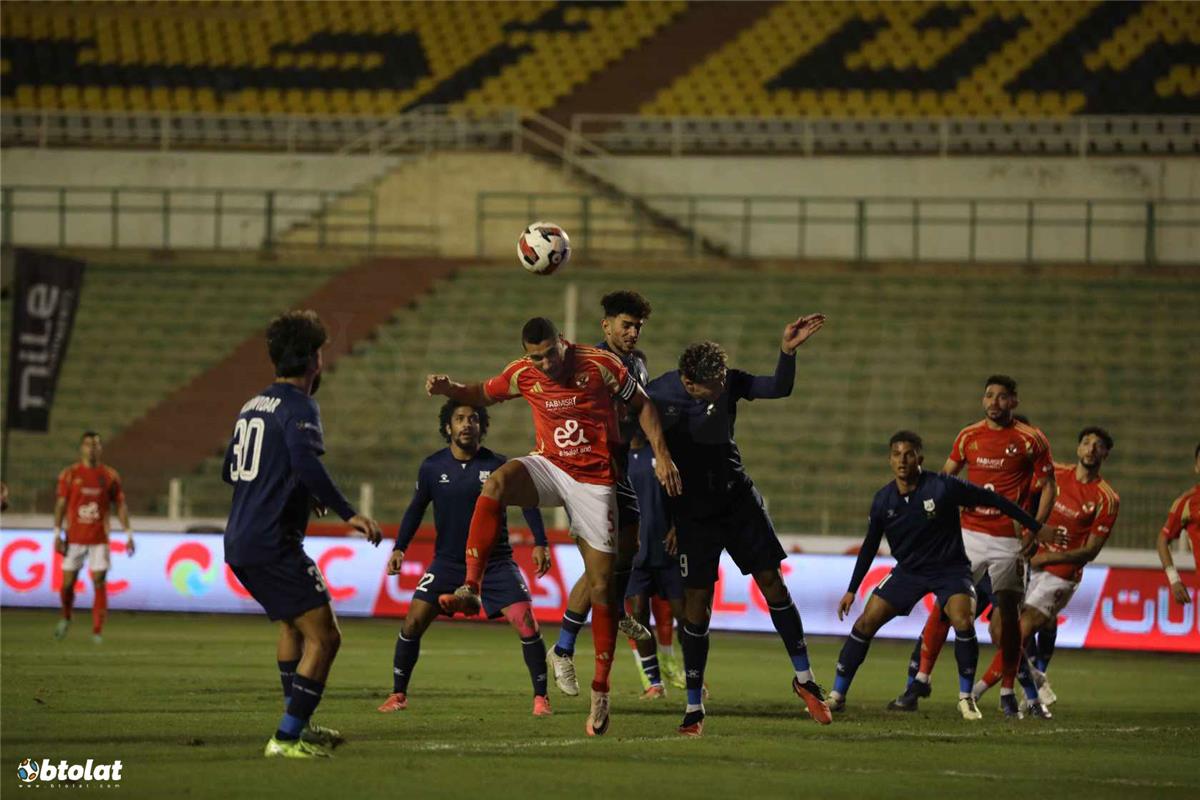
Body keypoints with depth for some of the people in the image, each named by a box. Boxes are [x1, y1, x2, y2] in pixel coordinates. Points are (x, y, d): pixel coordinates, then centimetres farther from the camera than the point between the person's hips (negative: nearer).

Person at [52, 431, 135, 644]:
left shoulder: (110, 476, 4)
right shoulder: (69, 474, 1)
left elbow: (121, 506, 7)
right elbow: (61, 505, 1)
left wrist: (128, 535, 1)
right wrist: (57, 534, -5)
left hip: (99, 539, 0)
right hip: (74, 537, 0)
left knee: (99, 583, -7)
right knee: (67, 582, 4)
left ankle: (97, 631, -4)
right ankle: (65, 619, 31)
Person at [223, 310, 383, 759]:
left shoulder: (254, 405, 16)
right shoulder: (298, 407, -11)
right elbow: (305, 462, -30)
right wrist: (348, 514, -28)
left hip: (240, 542, 10)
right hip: (273, 545, -10)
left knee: (292, 625, 28)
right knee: (323, 637, -8)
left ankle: (299, 726, 33)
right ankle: (287, 739, -11)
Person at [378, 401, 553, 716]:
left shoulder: (497, 465, -8)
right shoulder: (432, 467, -2)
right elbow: (416, 509, 10)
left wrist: (540, 543, -9)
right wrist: (399, 549, 3)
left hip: (495, 563, -2)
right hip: (448, 561, 2)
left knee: (526, 624, -14)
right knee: (413, 623, -8)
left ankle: (541, 697, 0)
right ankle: (398, 694, 8)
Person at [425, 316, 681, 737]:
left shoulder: (600, 365, -12)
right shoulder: (522, 374, -3)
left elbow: (641, 404, 0)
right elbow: (481, 394, 14)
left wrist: (661, 455, -7)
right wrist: (447, 388, -7)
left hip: (595, 481, -2)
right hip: (550, 466, 2)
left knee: (601, 588, -3)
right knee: (496, 482, -33)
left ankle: (600, 691, 9)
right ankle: (470, 589, -36)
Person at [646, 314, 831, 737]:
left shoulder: (729, 382, -9)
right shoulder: (659, 395, -19)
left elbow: (778, 388, -17)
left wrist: (787, 351, -35)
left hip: (738, 496, 3)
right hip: (692, 508, -3)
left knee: (772, 580, 0)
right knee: (697, 599, -5)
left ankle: (804, 677, 14)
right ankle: (693, 707, 5)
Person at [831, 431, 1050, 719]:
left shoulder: (943, 487, -19)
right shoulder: (884, 500, -6)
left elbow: (992, 500, -10)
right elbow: (870, 546, 8)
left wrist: (1036, 527, -7)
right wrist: (852, 591, 9)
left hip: (950, 568, -4)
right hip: (908, 570, 4)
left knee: (963, 622, -28)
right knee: (865, 622, -8)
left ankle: (966, 697, -9)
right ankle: (837, 695, 4)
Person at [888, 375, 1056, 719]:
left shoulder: (1031, 441, -1)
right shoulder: (969, 436, 7)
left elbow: (1048, 487, 2)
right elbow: (945, 477, 18)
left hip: (1009, 540, -2)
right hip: (969, 533, 2)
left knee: (1008, 613, 0)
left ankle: (1008, 692, 10)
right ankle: (920, 681, 1)